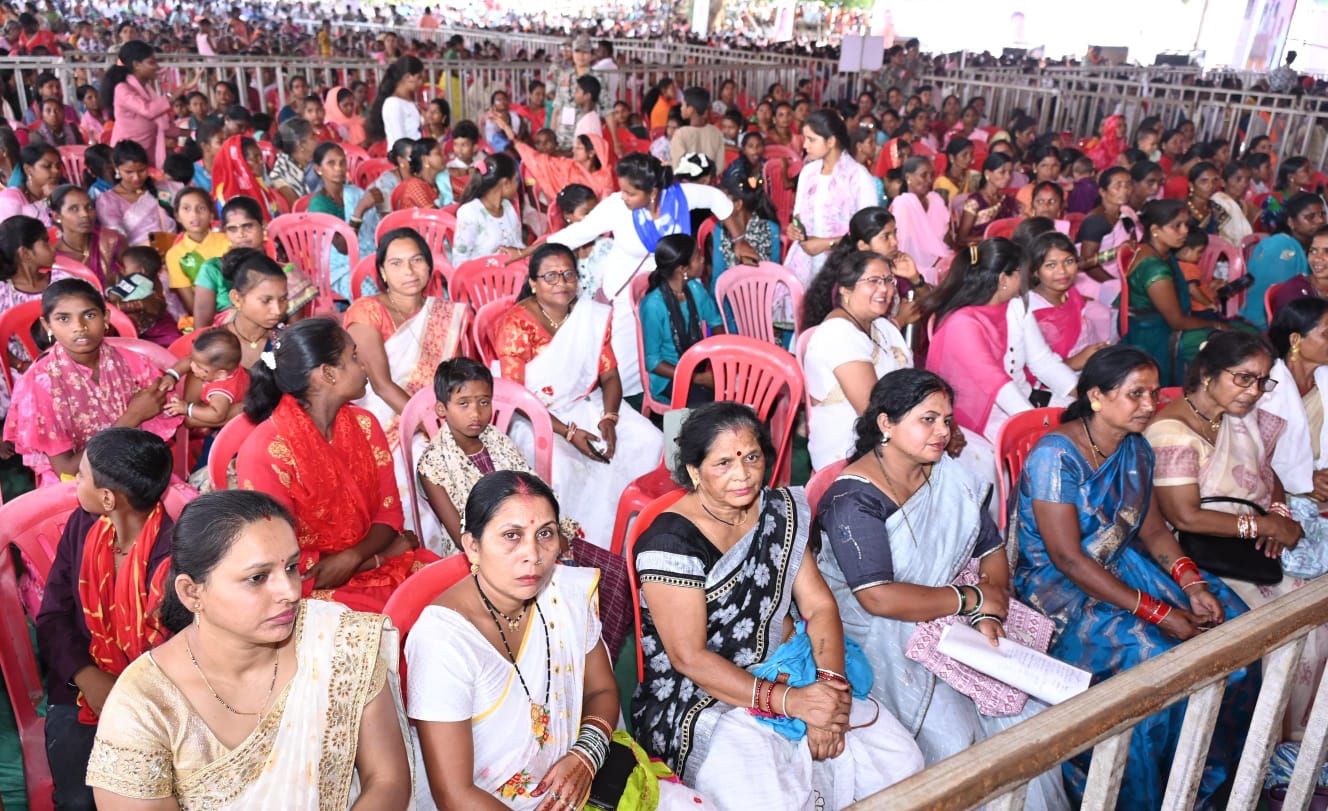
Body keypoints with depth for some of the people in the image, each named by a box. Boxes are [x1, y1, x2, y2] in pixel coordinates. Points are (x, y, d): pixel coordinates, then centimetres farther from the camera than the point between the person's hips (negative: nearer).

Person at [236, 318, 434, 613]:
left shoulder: (364, 425, 3)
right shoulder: (266, 451, -17)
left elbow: (389, 512, 4)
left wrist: (352, 557, -16)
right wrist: (381, 554, -11)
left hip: (364, 562, 6)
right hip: (310, 586, -6)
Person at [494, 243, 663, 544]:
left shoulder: (595, 315, 2)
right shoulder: (516, 325, -14)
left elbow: (609, 375, 4)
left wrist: (609, 418, -16)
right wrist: (568, 432, -23)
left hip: (587, 404, 5)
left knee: (649, 441, -12)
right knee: (559, 465, -34)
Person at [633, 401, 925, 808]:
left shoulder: (780, 510, 3)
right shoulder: (670, 543, -17)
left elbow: (819, 605, 1)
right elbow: (689, 658, -19)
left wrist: (831, 684, -16)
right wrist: (788, 700, -25)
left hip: (786, 672, 6)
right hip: (698, 698, -6)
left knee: (901, 761, -6)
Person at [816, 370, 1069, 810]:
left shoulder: (948, 473, 3)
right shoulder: (854, 498, -18)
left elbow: (992, 549, 6)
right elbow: (879, 598, -26)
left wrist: (990, 612, -13)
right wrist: (972, 599, -17)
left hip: (953, 621, 6)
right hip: (881, 633, -6)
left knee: (1028, 709, -8)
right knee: (950, 733, -21)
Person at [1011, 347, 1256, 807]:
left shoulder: (1136, 449, 4)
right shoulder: (1055, 456, -21)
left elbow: (1154, 530, 6)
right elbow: (1068, 559, -24)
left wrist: (1193, 584, -14)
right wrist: (1157, 612, -25)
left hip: (1122, 563, 8)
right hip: (1057, 583, -8)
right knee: (1154, 655, -26)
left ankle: (1208, 773, 14)